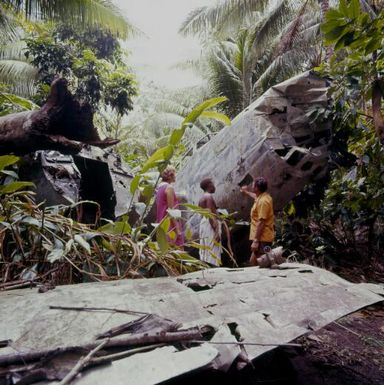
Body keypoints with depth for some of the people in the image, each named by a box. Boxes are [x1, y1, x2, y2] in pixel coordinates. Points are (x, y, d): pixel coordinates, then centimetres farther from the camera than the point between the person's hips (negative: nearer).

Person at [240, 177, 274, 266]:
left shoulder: (263, 201, -21)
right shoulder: (263, 197, 11)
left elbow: (261, 222, -25)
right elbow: (256, 197, 39)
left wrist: (256, 240, -25)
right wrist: (246, 192, 54)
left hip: (262, 238, -11)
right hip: (263, 237, 11)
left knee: (254, 261, -6)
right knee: (253, 261, 16)